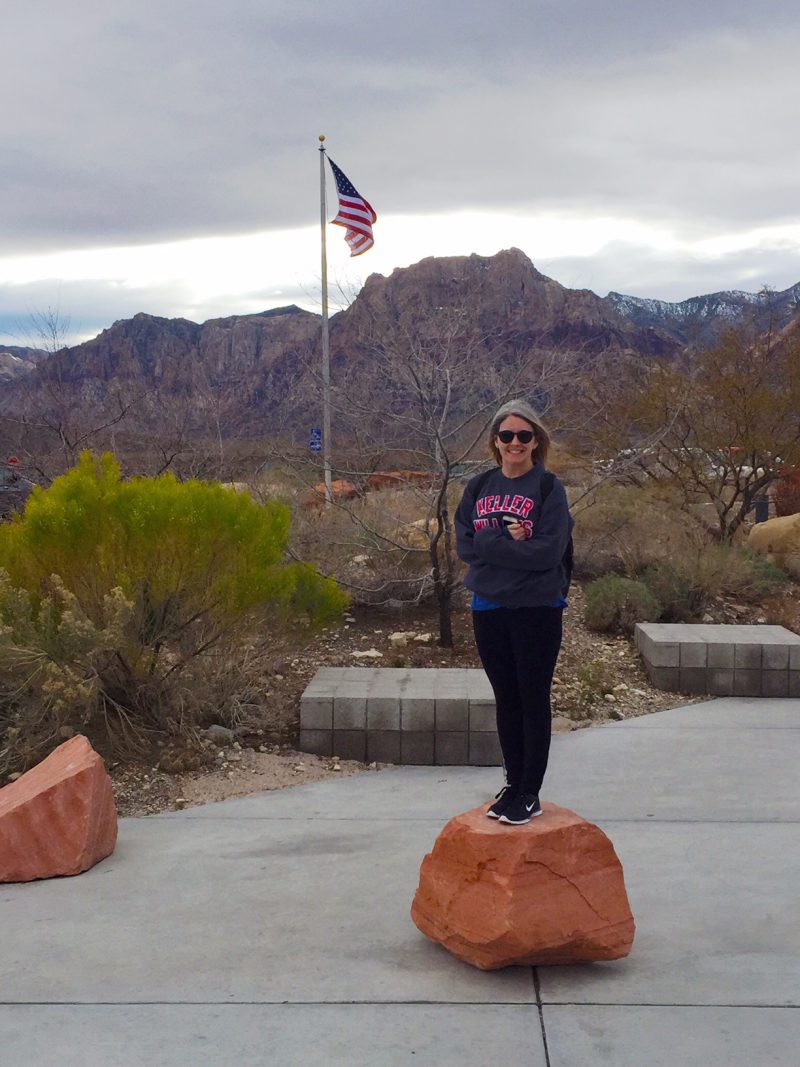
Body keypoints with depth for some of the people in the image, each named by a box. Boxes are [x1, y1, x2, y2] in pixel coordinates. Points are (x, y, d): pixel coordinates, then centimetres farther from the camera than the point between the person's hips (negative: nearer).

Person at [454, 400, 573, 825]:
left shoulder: (549, 487, -6)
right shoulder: (478, 487, 7)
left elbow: (548, 551, -16)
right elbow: (464, 544, -1)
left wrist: (491, 544, -14)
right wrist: (510, 540, -14)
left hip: (537, 610, -4)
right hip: (488, 608, 4)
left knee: (533, 701, 4)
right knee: (506, 701, 13)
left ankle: (530, 794, 12)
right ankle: (513, 783, 26)